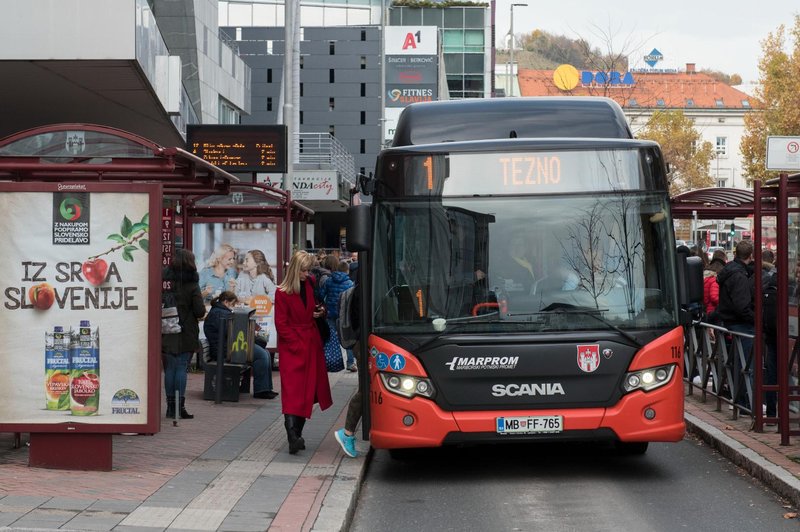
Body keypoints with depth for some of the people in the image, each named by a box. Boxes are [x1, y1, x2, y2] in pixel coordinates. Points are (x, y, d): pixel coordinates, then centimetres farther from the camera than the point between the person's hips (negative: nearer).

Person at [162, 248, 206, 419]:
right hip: (186, 333, -2)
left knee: (169, 369, 8)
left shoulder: (165, 281, -2)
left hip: (167, 334, 2)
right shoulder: (192, 286, -9)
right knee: (182, 368, 1)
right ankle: (180, 406, -1)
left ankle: (170, 406, 11)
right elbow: (200, 311, -9)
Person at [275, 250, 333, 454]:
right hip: (291, 347, -6)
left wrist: (322, 312, -1)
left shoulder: (311, 284, 6)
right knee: (292, 391, -15)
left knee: (309, 390, 6)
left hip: (312, 344, 6)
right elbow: (281, 325, -8)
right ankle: (292, 437, -25)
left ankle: (296, 435, 14)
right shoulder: (282, 293, -8)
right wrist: (298, 345, -13)